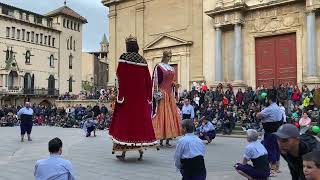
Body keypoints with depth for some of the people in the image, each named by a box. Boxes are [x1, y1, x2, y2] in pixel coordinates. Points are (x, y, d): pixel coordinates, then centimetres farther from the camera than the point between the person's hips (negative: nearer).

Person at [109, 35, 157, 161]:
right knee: (140, 119, 10)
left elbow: (120, 78, -12)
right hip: (141, 96, 4)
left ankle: (123, 151, 6)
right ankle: (141, 150, 12)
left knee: (125, 120, 3)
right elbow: (148, 80, 7)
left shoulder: (124, 57, -5)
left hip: (127, 95, -4)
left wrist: (120, 96, -11)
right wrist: (148, 97, 12)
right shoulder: (142, 60, 8)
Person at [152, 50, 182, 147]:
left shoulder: (171, 68, 17)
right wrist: (158, 93, -17)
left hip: (170, 94, 7)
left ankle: (168, 140, 10)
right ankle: (161, 140, 0)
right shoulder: (159, 67, -5)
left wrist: (174, 84, 3)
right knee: (162, 115, -6)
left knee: (170, 116, 5)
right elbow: (156, 81, -10)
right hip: (162, 94, -7)